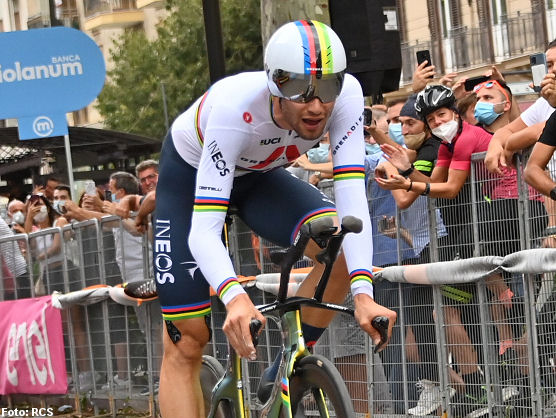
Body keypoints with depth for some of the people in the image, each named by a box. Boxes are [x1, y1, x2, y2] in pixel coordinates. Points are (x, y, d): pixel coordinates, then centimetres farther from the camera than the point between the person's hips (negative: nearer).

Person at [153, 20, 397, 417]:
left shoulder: (347, 94, -32)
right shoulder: (236, 109, -41)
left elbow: (351, 196, -35)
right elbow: (203, 230, -44)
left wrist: (363, 292, -49)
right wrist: (234, 296, -63)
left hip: (258, 174, 3)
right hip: (191, 174, -3)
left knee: (341, 247, -25)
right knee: (186, 343, -9)